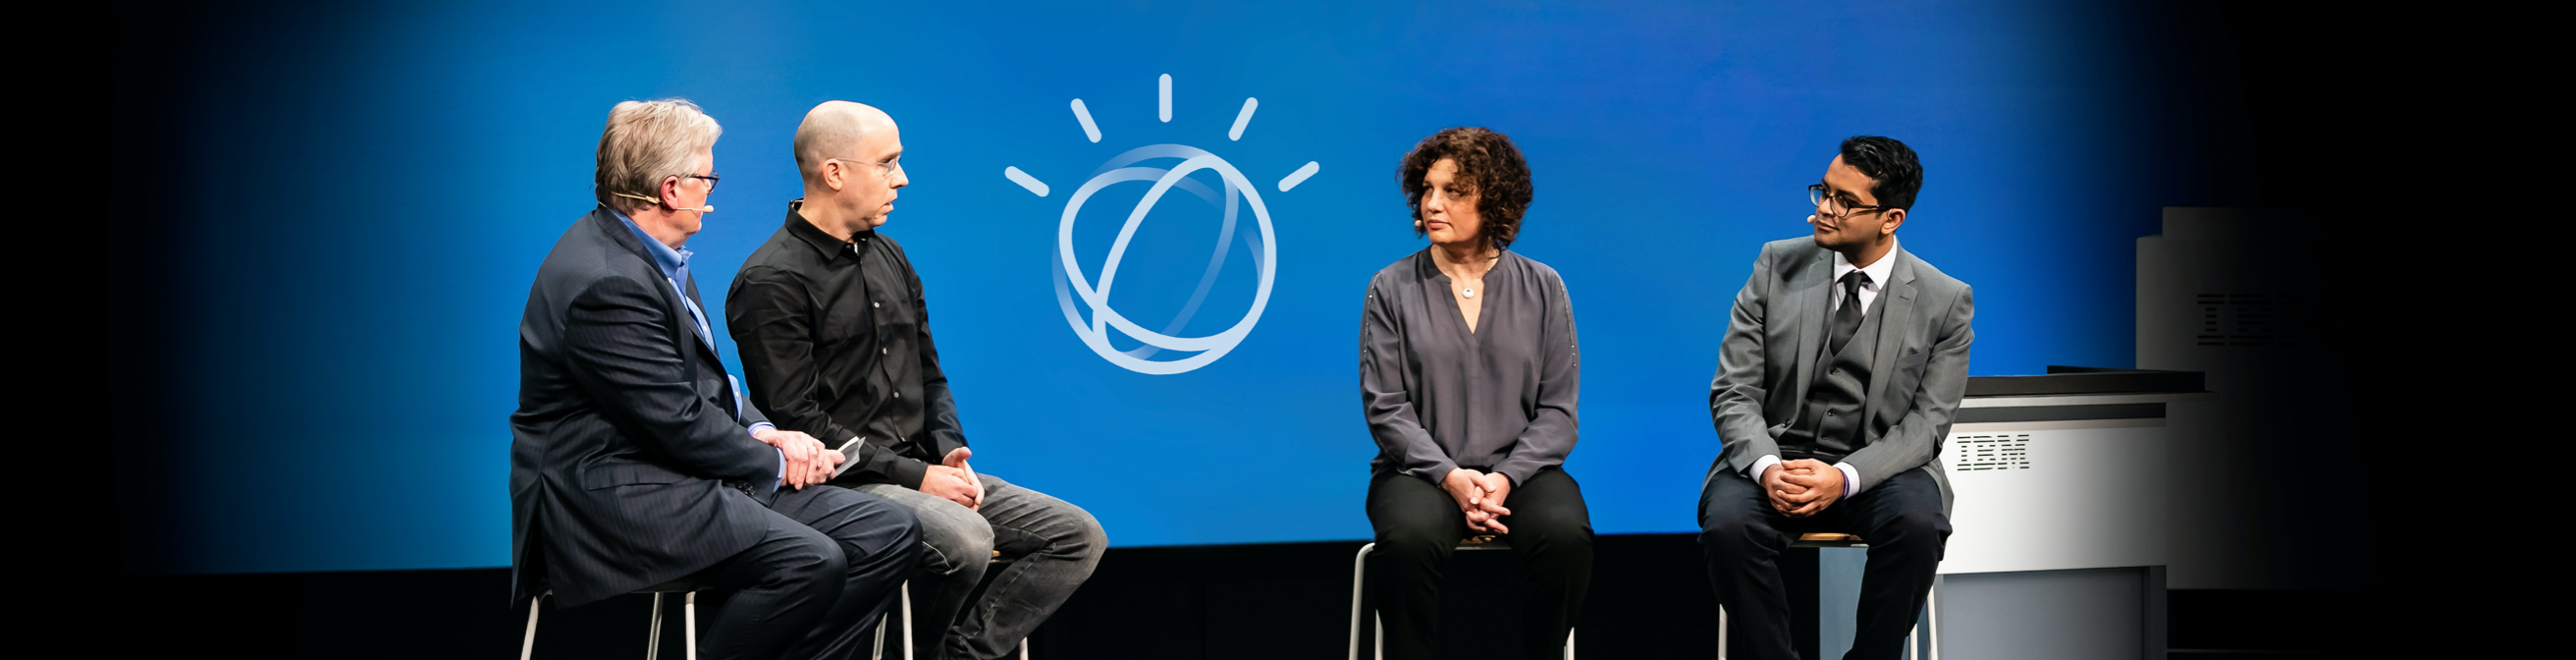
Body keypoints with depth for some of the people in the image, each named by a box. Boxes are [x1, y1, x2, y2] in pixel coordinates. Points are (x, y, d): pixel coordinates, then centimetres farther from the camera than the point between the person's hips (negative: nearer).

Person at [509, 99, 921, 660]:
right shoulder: (607, 282, -20)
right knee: (812, 562, -31)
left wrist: (762, 432, 2)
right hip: (614, 494, -11)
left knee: (890, 532, -1)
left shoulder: (644, 254, 13)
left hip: (677, 477, 11)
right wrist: (775, 463, -5)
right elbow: (679, 423, -20)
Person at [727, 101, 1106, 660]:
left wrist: (950, 452, 2)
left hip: (921, 472, 9)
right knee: (965, 540, -35)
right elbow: (798, 421, -16)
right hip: (841, 482, -8)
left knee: (1079, 536, -4)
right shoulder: (772, 282, -10)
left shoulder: (889, 257, 16)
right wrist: (915, 477, -17)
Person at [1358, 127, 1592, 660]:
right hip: (1421, 470, -1)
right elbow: (1385, 407, 0)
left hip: (1520, 470, 1)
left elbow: (1558, 409, 4)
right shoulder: (1393, 289, 5)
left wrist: (1505, 478, -12)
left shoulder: (1542, 288, 8)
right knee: (1408, 537, -35)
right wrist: (1451, 476, -15)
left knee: (1567, 534, -31)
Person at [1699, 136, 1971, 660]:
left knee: (1917, 524, -33)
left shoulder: (1945, 301, -2)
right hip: (1774, 456, 1)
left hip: (1877, 466, -1)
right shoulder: (1777, 266, 2)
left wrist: (1844, 478, -23)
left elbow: (1924, 424, -5)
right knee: (1728, 525, -31)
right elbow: (1734, 391, 0)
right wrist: (1766, 467, -20)